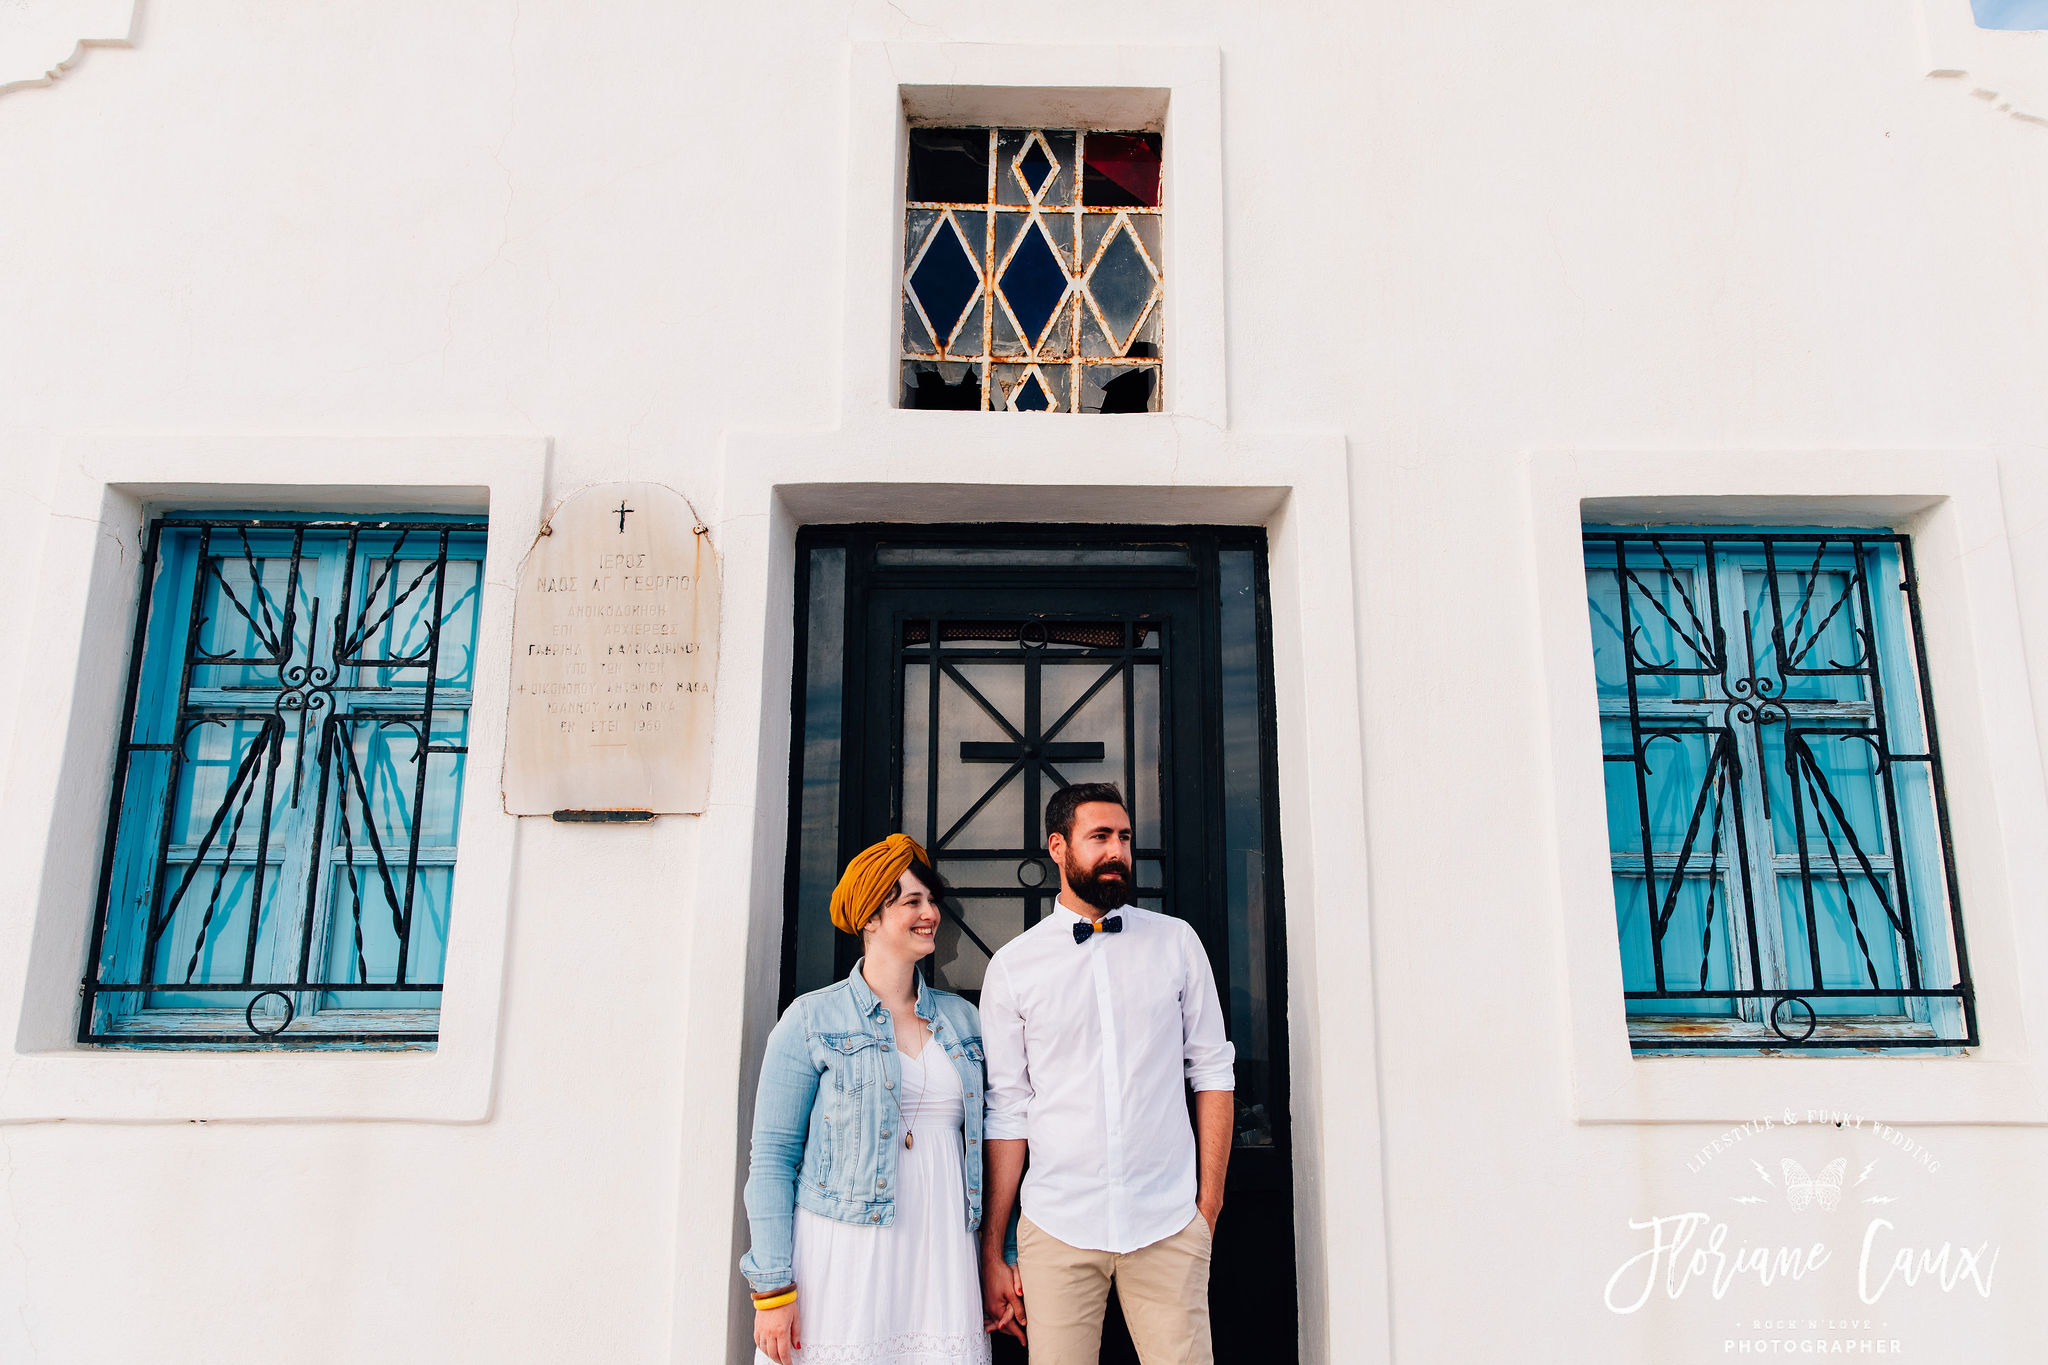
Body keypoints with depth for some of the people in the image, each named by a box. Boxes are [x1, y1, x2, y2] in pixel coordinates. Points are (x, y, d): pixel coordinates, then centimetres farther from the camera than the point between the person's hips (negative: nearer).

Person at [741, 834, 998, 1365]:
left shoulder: (961, 1019, 10)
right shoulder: (811, 1021, -3)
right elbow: (772, 1157, -4)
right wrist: (772, 1287, -9)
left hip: (941, 1257, 4)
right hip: (842, 1257, -3)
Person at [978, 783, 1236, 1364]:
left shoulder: (1176, 942, 5)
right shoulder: (1012, 966, 2)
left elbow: (1212, 1071, 7)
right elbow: (1006, 1110, 3)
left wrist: (1209, 1204, 3)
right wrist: (991, 1250, 4)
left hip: (1169, 1228, 1)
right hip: (1056, 1229, 0)